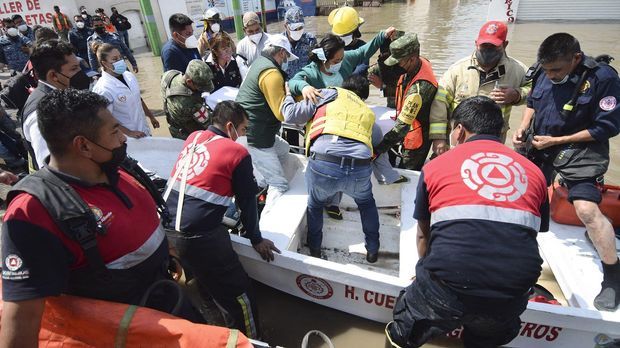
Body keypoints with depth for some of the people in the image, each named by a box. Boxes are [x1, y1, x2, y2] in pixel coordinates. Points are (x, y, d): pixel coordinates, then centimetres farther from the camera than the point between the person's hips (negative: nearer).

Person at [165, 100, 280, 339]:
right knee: (240, 297, 5)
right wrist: (256, 239, 12)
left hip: (165, 227, 9)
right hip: (199, 238, -8)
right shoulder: (238, 153, -6)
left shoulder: (193, 138, 11)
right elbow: (247, 201, 0)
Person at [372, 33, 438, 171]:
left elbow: (402, 126, -34)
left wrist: (377, 150, -32)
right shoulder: (421, 62, -7)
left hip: (416, 140, -9)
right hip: (410, 135, 9)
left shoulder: (420, 87, -34)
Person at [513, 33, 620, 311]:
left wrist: (555, 140, -17)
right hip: (540, 149, 6)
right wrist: (523, 127, -2)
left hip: (581, 151, -6)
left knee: (587, 209, -19)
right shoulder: (545, 74, -2)